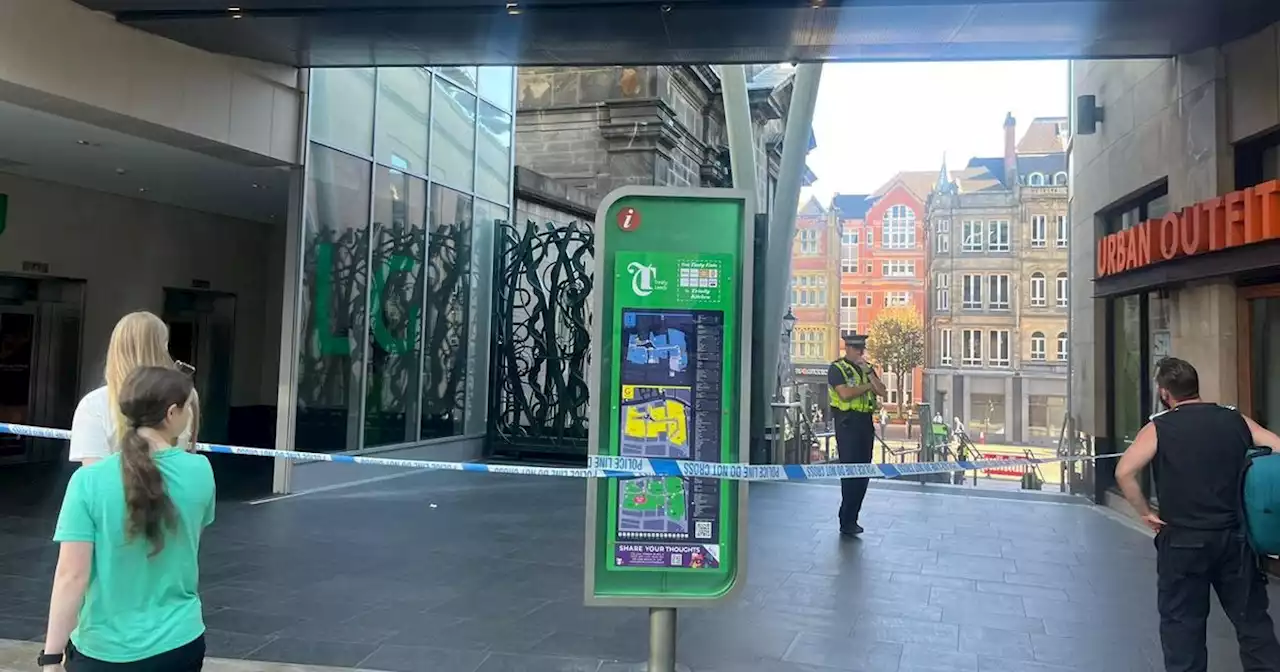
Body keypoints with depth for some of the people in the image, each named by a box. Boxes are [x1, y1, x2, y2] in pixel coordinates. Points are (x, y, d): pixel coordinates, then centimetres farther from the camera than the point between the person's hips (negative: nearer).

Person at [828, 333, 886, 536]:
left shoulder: (867, 368, 16)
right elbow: (845, 393, -19)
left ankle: (851, 518, 16)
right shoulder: (837, 369, -5)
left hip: (866, 422, 7)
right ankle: (847, 522, -5)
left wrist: (868, 372, -7)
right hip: (847, 422, -7)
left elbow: (881, 391, 5)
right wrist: (867, 386, -6)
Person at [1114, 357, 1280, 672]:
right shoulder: (1236, 420, 4)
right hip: (1235, 536, 3)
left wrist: (1145, 513, -5)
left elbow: (1124, 472, -17)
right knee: (1252, 617, 14)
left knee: (1182, 622, 8)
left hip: (1183, 540, -3)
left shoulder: (1158, 428, -6)